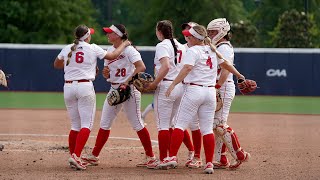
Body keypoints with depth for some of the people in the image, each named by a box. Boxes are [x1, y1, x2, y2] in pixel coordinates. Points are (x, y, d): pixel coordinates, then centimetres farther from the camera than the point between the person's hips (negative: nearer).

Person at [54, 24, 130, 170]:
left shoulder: (67, 49, 10)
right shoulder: (93, 49, -1)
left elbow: (56, 64, 25)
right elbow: (113, 55, 4)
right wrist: (124, 45, 20)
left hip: (68, 87, 5)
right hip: (85, 87, -5)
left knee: (75, 125, 13)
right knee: (86, 124, -5)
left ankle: (73, 156, 11)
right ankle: (76, 156, -20)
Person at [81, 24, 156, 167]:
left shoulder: (128, 50, -12)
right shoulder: (110, 50, 12)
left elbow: (141, 67, -24)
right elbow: (107, 74, 17)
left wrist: (127, 81, -28)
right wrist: (105, 73, -7)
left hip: (129, 89, -8)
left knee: (136, 124, -5)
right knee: (104, 123, 6)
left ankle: (150, 156, 3)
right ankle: (94, 156, 11)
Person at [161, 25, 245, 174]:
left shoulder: (192, 51, -7)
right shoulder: (212, 51, 13)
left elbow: (187, 68, -22)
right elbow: (225, 64, 24)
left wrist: (173, 84, -28)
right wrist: (239, 76, 39)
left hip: (194, 90, -6)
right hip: (210, 92, 6)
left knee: (180, 124, -1)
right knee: (207, 128, 6)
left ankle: (172, 157, -7)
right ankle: (209, 163, 2)